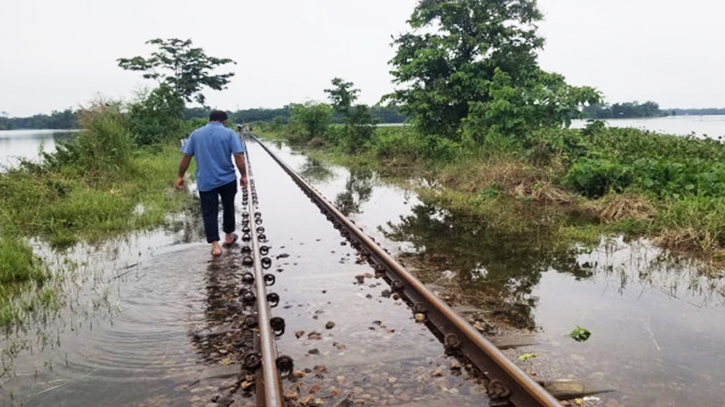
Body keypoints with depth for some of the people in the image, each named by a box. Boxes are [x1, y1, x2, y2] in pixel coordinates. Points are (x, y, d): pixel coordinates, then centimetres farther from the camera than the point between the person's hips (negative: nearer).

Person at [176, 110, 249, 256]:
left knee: (209, 213, 5)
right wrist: (244, 175, -4)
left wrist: (180, 176, 8)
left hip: (205, 182, 1)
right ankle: (229, 236, 33)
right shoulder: (230, 133, -2)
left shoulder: (196, 134, 5)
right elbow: (239, 156, -11)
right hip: (227, 180, 0)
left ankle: (215, 245, -3)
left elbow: (186, 157, 1)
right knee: (228, 208, 19)